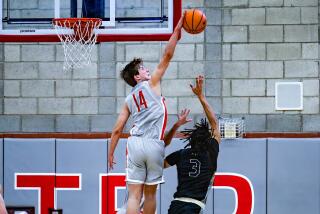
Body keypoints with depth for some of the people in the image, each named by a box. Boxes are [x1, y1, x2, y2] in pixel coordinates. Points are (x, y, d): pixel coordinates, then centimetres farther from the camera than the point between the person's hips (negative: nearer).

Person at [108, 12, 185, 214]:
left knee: (134, 194, -4)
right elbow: (167, 56, 3)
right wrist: (178, 29, 5)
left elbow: (117, 129, 14)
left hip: (135, 143, 3)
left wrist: (111, 154, 22)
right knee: (150, 193, 10)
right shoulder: (152, 84, 8)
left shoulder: (129, 100, 19)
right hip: (154, 144, -3)